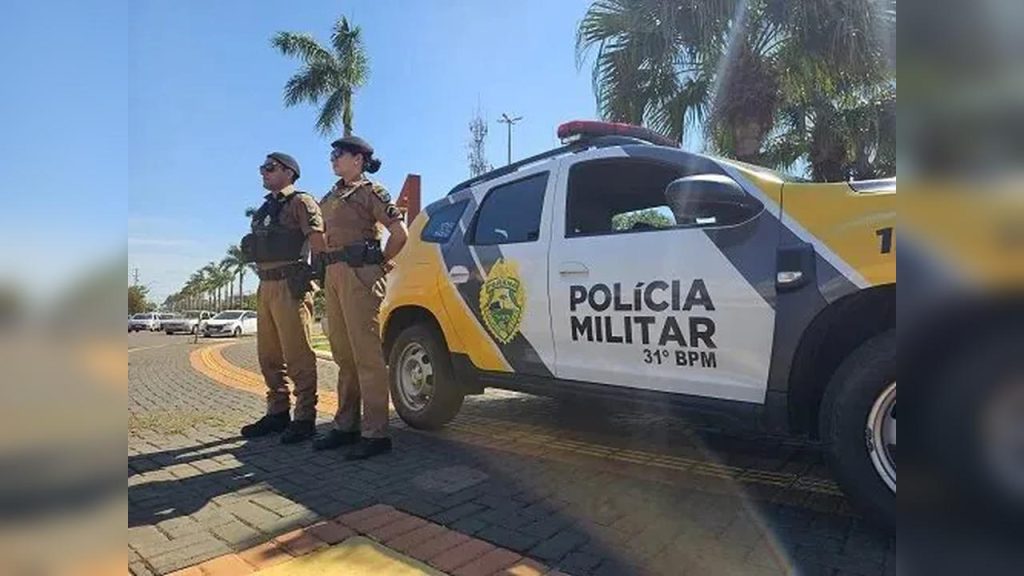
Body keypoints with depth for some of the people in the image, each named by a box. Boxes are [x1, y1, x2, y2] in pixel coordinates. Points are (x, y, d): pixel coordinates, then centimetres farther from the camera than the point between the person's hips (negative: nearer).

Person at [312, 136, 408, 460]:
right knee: (344, 356, 11)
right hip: (333, 276, 8)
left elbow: (400, 233, -9)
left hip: (359, 275, -8)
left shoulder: (370, 192, -1)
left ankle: (375, 434, -5)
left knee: (366, 354, -9)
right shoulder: (330, 198, 22)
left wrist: (379, 262, -2)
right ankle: (346, 426, 19)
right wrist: (328, 270, 14)